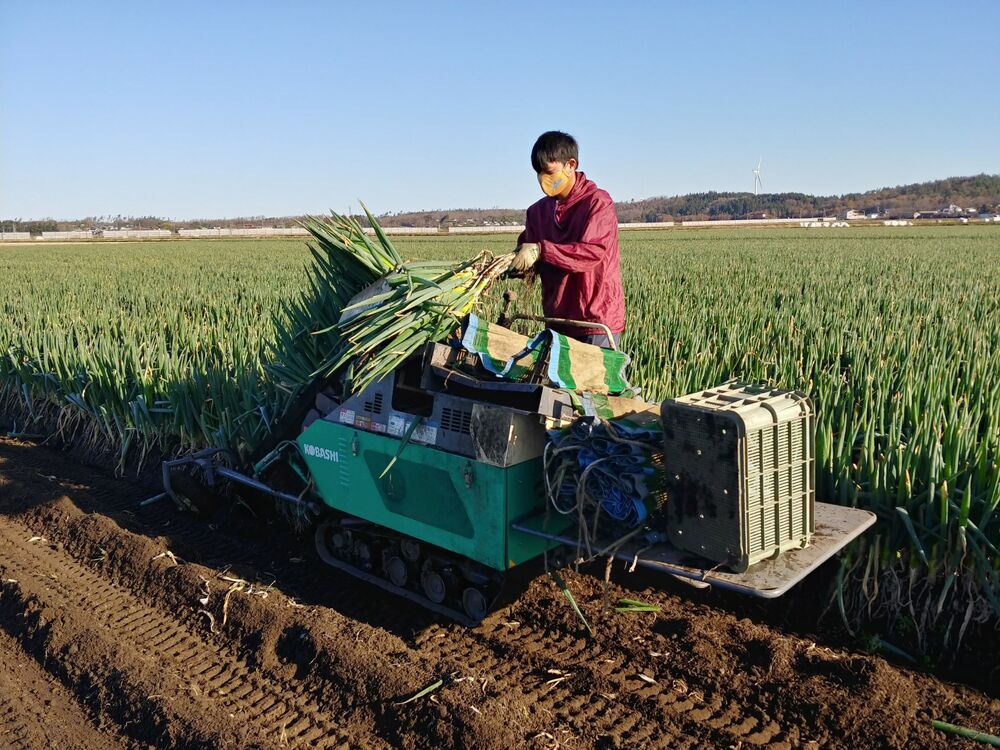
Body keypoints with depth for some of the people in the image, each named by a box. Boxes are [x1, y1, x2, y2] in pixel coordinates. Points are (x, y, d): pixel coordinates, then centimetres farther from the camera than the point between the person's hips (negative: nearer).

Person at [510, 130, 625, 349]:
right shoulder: (538, 211, 9)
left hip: (597, 320, -6)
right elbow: (528, 262, 10)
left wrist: (541, 250, -28)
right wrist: (503, 267, -12)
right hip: (557, 320, 6)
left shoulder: (597, 202, -9)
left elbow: (593, 252, -21)